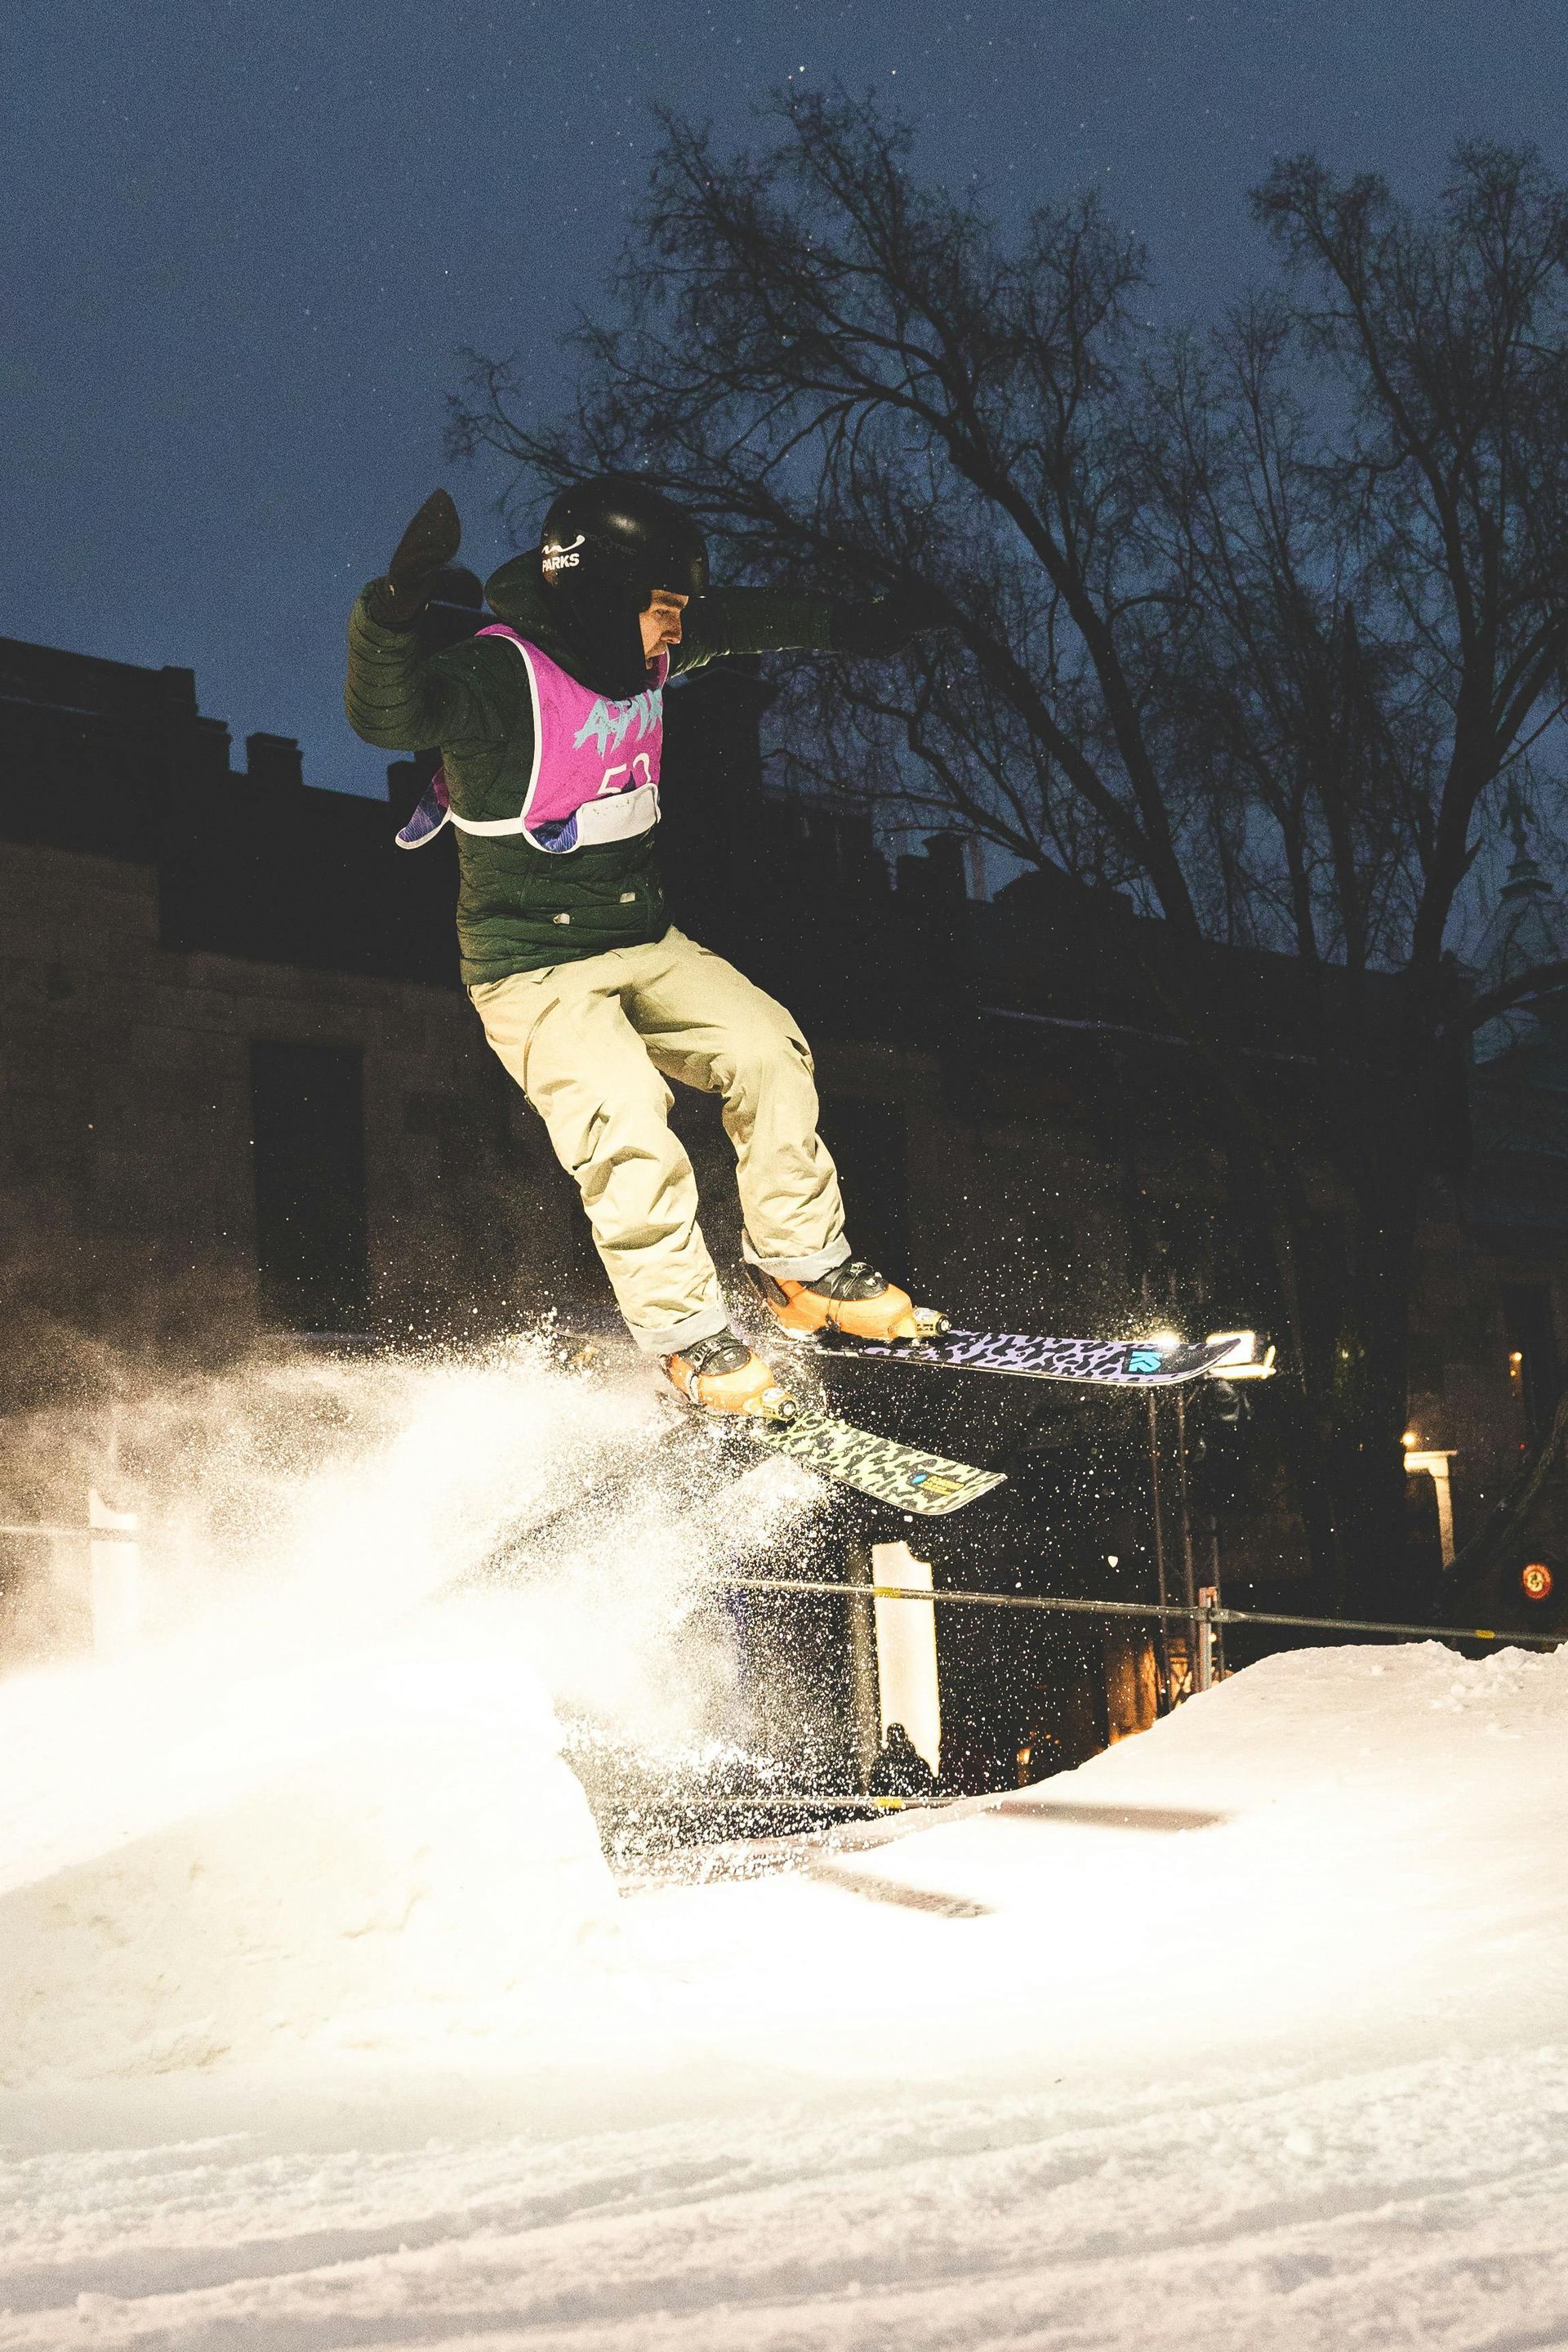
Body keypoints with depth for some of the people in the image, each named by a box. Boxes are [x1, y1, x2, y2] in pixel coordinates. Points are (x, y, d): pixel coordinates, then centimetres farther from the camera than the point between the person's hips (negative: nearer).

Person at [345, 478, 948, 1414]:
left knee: (765, 1046, -10)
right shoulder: (501, 676, -22)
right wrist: (394, 611, -58)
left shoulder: (644, 651, 1)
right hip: (535, 970, -7)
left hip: (646, 942, 7)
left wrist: (859, 626, 24)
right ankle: (690, 1335, -7)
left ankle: (803, 1266, 4)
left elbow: (742, 620, 20)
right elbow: (388, 713, -41)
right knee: (627, 1120, -23)